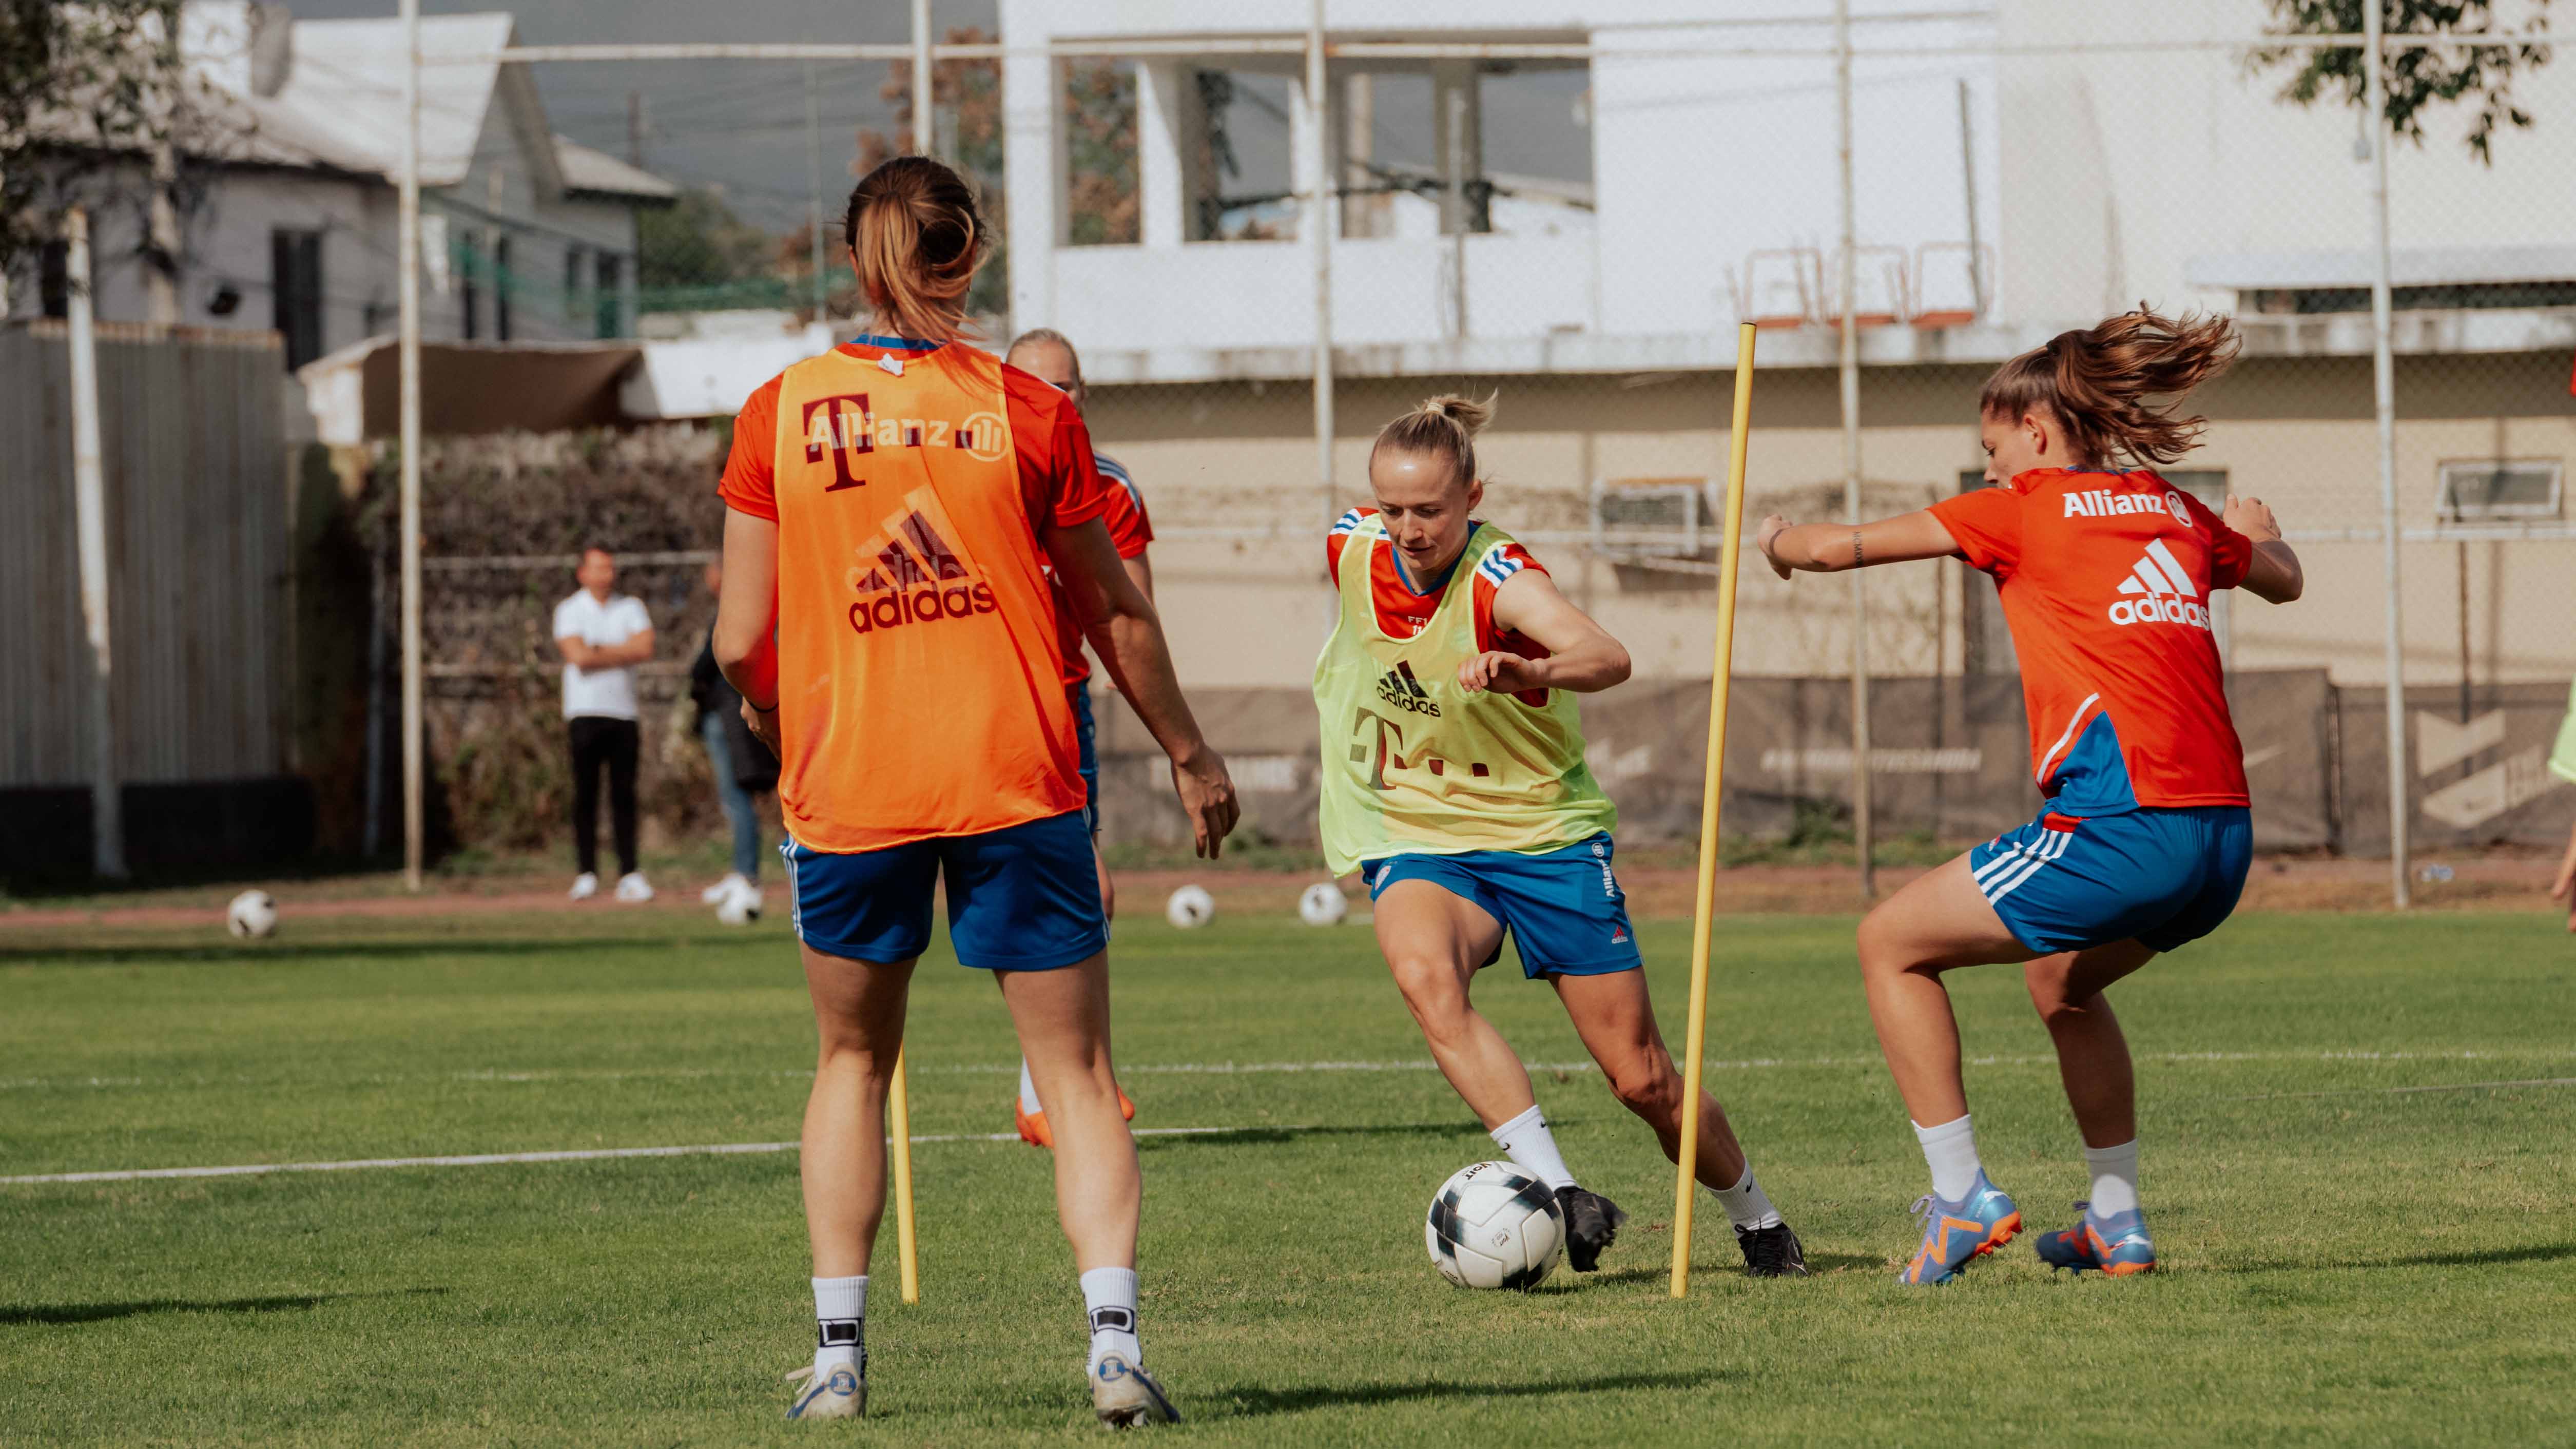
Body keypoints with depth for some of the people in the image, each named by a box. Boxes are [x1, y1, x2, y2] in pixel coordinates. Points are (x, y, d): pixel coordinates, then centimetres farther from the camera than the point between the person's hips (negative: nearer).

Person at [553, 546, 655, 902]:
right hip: (585, 710, -2)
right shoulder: (570, 610, 3)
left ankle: (629, 874, -1)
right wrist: (622, 653, -5)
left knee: (624, 794, -1)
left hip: (623, 712, 2)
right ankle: (587, 875, -1)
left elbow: (645, 648, -4)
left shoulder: (630, 608, 12)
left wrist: (599, 651, -7)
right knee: (586, 795, -4)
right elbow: (578, 657, -12)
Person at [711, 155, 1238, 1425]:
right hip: (1016, 784, -1)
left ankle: (838, 1354, 16)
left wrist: (776, 724, 21)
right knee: (1078, 1079, 4)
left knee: (852, 1063, 20)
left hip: (846, 784, 1)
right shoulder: (1027, 412, -3)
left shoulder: (780, 415, -2)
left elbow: (741, 642, -1)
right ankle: (1115, 1342, -12)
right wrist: (1191, 757, 18)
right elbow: (1117, 617, 5)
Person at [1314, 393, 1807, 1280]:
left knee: (1640, 1078, 1)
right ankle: (1557, 1192, -36)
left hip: (1543, 831, -3)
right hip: (1415, 837, 3)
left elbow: (1606, 657, -42)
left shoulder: (1499, 577, -21)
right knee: (1423, 974, -34)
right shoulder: (1352, 547, -7)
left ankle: (1756, 1221, 29)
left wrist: (1528, 672, -61)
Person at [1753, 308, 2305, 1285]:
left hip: (2123, 828, -7)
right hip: (2223, 839, 7)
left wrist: (1779, 538, 28)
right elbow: (2284, 581, 40)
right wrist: (2258, 531, 63)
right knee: (2062, 980, 33)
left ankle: (1962, 1197, 4)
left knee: (1891, 943, 9)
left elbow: (1835, 546, 5)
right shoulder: (2178, 515, 18)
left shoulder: (2027, 509, 2)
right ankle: (2117, 1223, 29)